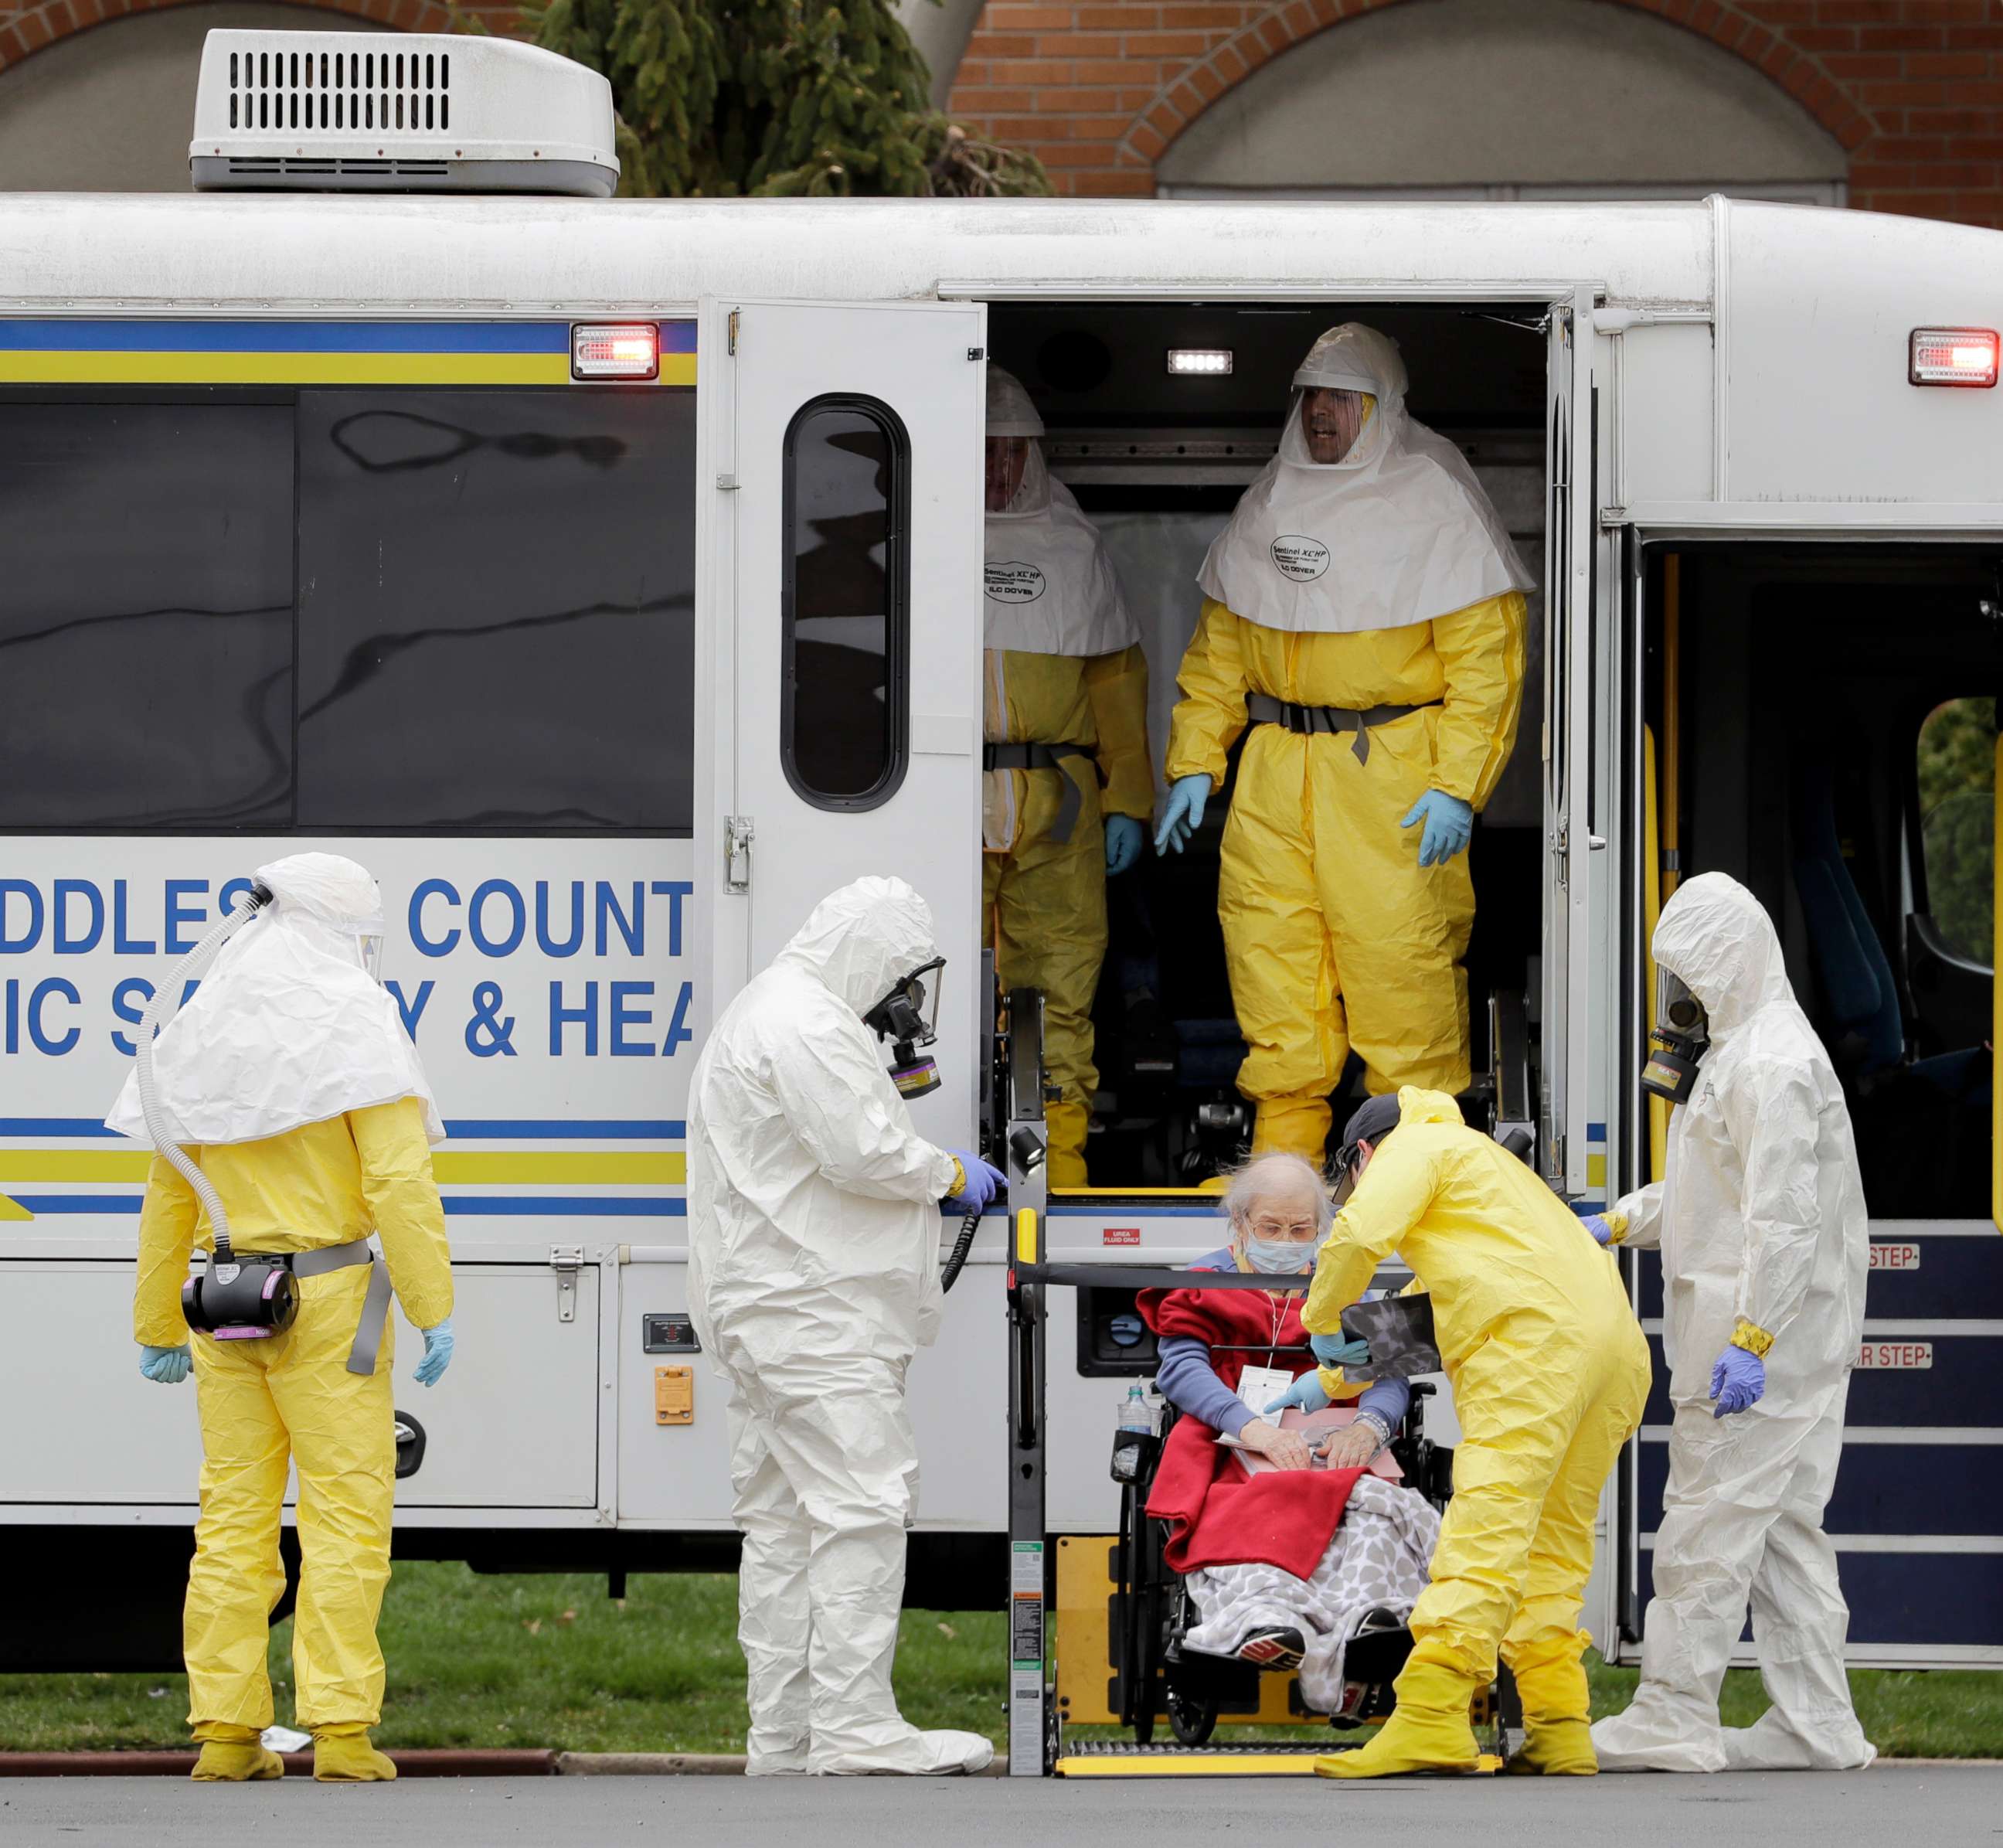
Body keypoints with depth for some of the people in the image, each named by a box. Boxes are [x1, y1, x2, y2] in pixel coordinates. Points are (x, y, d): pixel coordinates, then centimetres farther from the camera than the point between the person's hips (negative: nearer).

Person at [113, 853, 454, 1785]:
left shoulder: (202, 1032, 11)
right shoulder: (354, 1023, -5)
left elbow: (167, 1194, 14)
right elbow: (398, 1179, -14)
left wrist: (158, 1329, 20)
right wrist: (433, 1310, -13)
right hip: (329, 1292, -5)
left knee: (234, 1516, 7)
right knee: (345, 1513, -4)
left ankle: (225, 1732, 6)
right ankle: (340, 1733, -10)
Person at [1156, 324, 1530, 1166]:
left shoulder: (1434, 501, -4)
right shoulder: (1268, 504, 14)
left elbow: (1485, 654, -9)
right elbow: (1219, 646, 20)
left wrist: (1456, 786, -16)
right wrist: (1193, 764, 12)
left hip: (1393, 772, -6)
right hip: (1275, 773, 6)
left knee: (1400, 963, -9)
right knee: (1269, 955, 2)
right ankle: (1284, 1151, 11)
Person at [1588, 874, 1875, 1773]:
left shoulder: (1775, 1064, -16)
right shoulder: (1738, 1052, 18)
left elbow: (1783, 1214, -22)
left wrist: (1750, 1340, -25)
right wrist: (1618, 1224, 25)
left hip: (1762, 1333, -10)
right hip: (1746, 1329, 10)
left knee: (1711, 1518, -7)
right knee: (1783, 1525, 9)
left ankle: (1673, 1721, -5)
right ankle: (1816, 1724, 10)